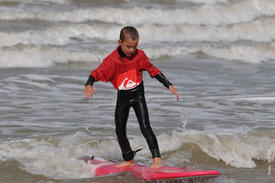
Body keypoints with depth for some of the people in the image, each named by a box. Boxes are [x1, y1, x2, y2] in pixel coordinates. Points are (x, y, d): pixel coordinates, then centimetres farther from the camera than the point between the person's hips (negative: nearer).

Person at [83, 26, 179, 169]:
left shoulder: (140, 55, -10)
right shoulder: (112, 60, -15)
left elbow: (153, 70, 2)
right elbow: (97, 73, -18)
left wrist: (169, 86, 1)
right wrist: (89, 85, -39)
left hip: (138, 95, -2)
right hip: (122, 97, 2)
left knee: (145, 127, -14)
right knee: (120, 131, 6)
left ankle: (157, 159, -16)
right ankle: (128, 160, 24)